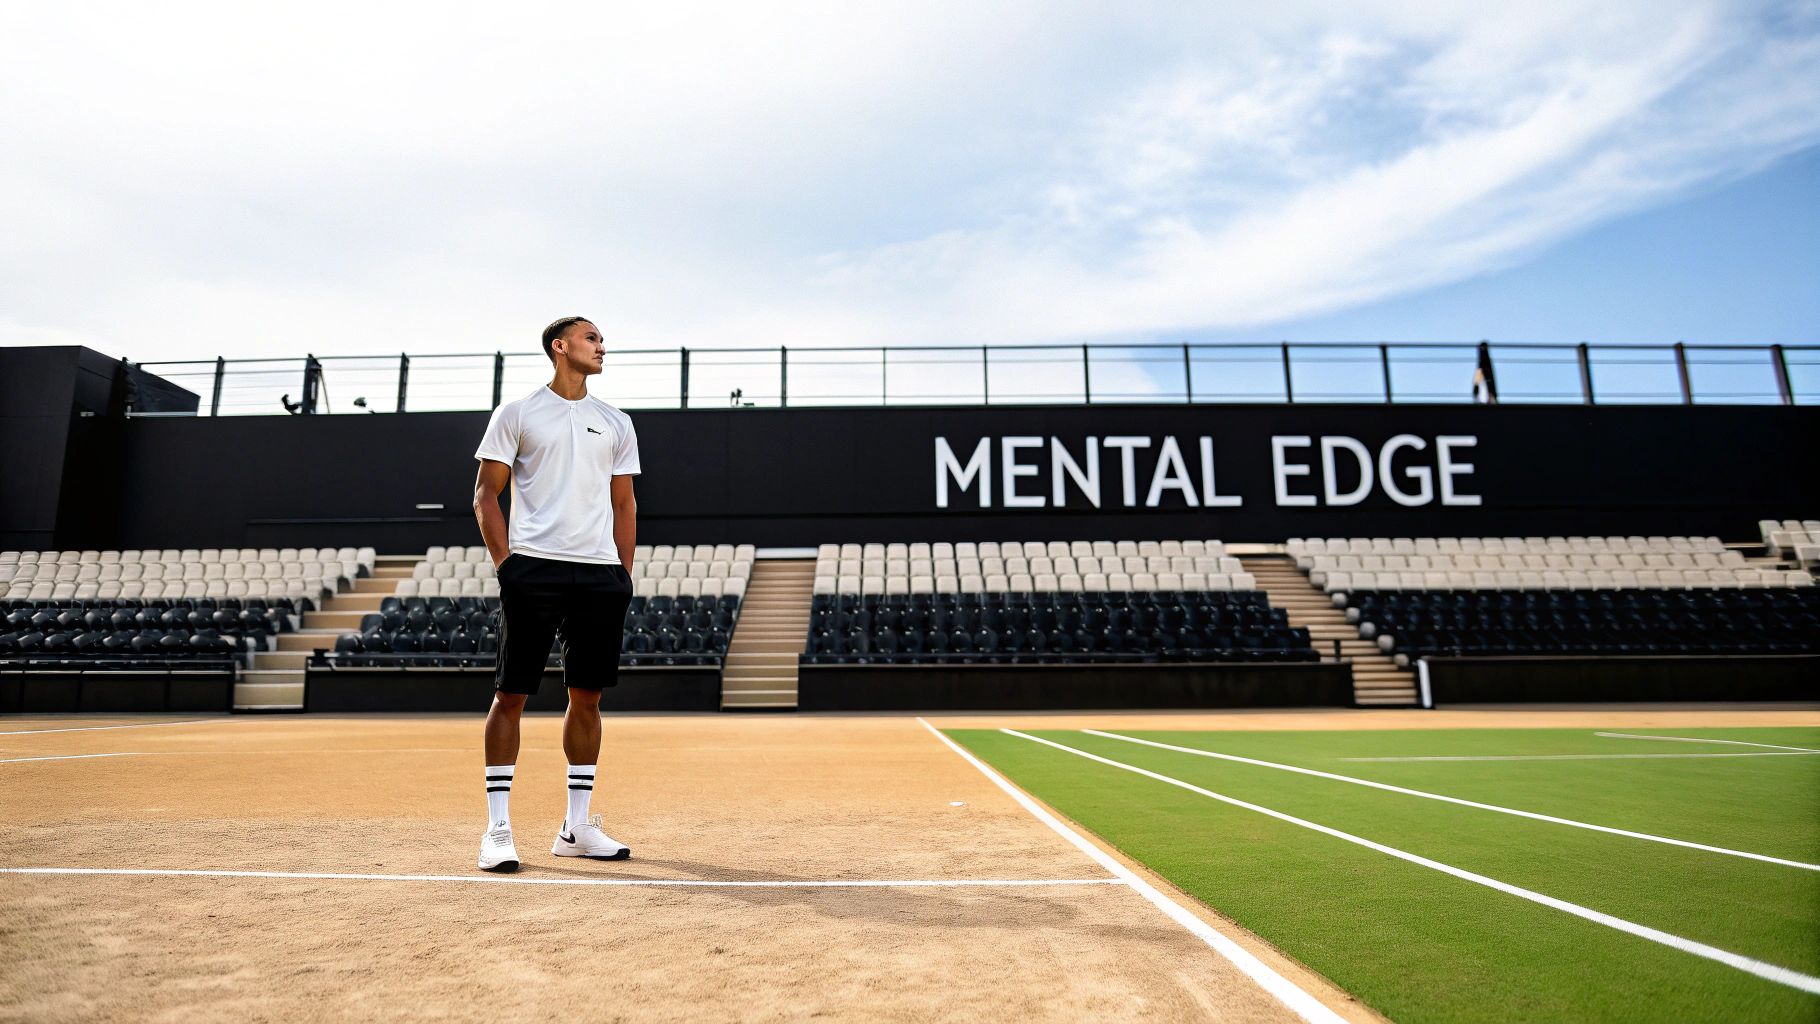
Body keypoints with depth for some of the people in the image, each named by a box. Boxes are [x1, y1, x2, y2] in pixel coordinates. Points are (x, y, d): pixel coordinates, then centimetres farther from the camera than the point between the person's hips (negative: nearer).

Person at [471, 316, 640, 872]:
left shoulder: (616, 423, 16)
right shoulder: (517, 414, 6)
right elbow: (486, 494, 4)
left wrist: (625, 573, 9)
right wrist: (505, 561, -6)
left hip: (600, 575, 4)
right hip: (533, 570, -4)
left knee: (586, 696, 6)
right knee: (510, 695, -3)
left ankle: (577, 826, 16)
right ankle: (497, 829, 6)